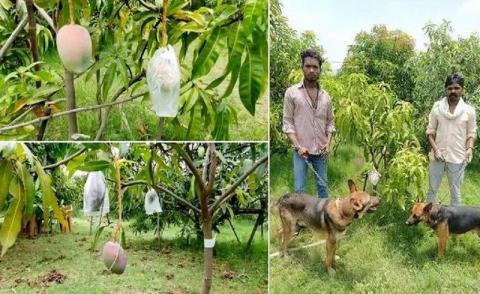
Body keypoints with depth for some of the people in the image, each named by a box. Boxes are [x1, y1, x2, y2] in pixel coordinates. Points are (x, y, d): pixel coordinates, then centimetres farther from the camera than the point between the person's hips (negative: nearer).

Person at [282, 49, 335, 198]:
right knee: (300, 189, -2)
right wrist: (298, 146, -15)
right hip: (301, 151, -4)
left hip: (320, 151, 4)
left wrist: (327, 143, -3)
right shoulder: (292, 92, -4)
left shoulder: (325, 96, 8)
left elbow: (330, 122, 13)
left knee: (322, 185, 12)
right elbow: (288, 123, -6)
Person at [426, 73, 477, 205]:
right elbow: (430, 131, 2)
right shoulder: (437, 107, -2)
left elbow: (471, 133, 4)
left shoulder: (469, 110, -2)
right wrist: (435, 149, -11)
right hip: (438, 156, 1)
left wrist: (469, 148, -14)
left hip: (457, 158, -1)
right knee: (432, 189, 13)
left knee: (455, 191, 10)